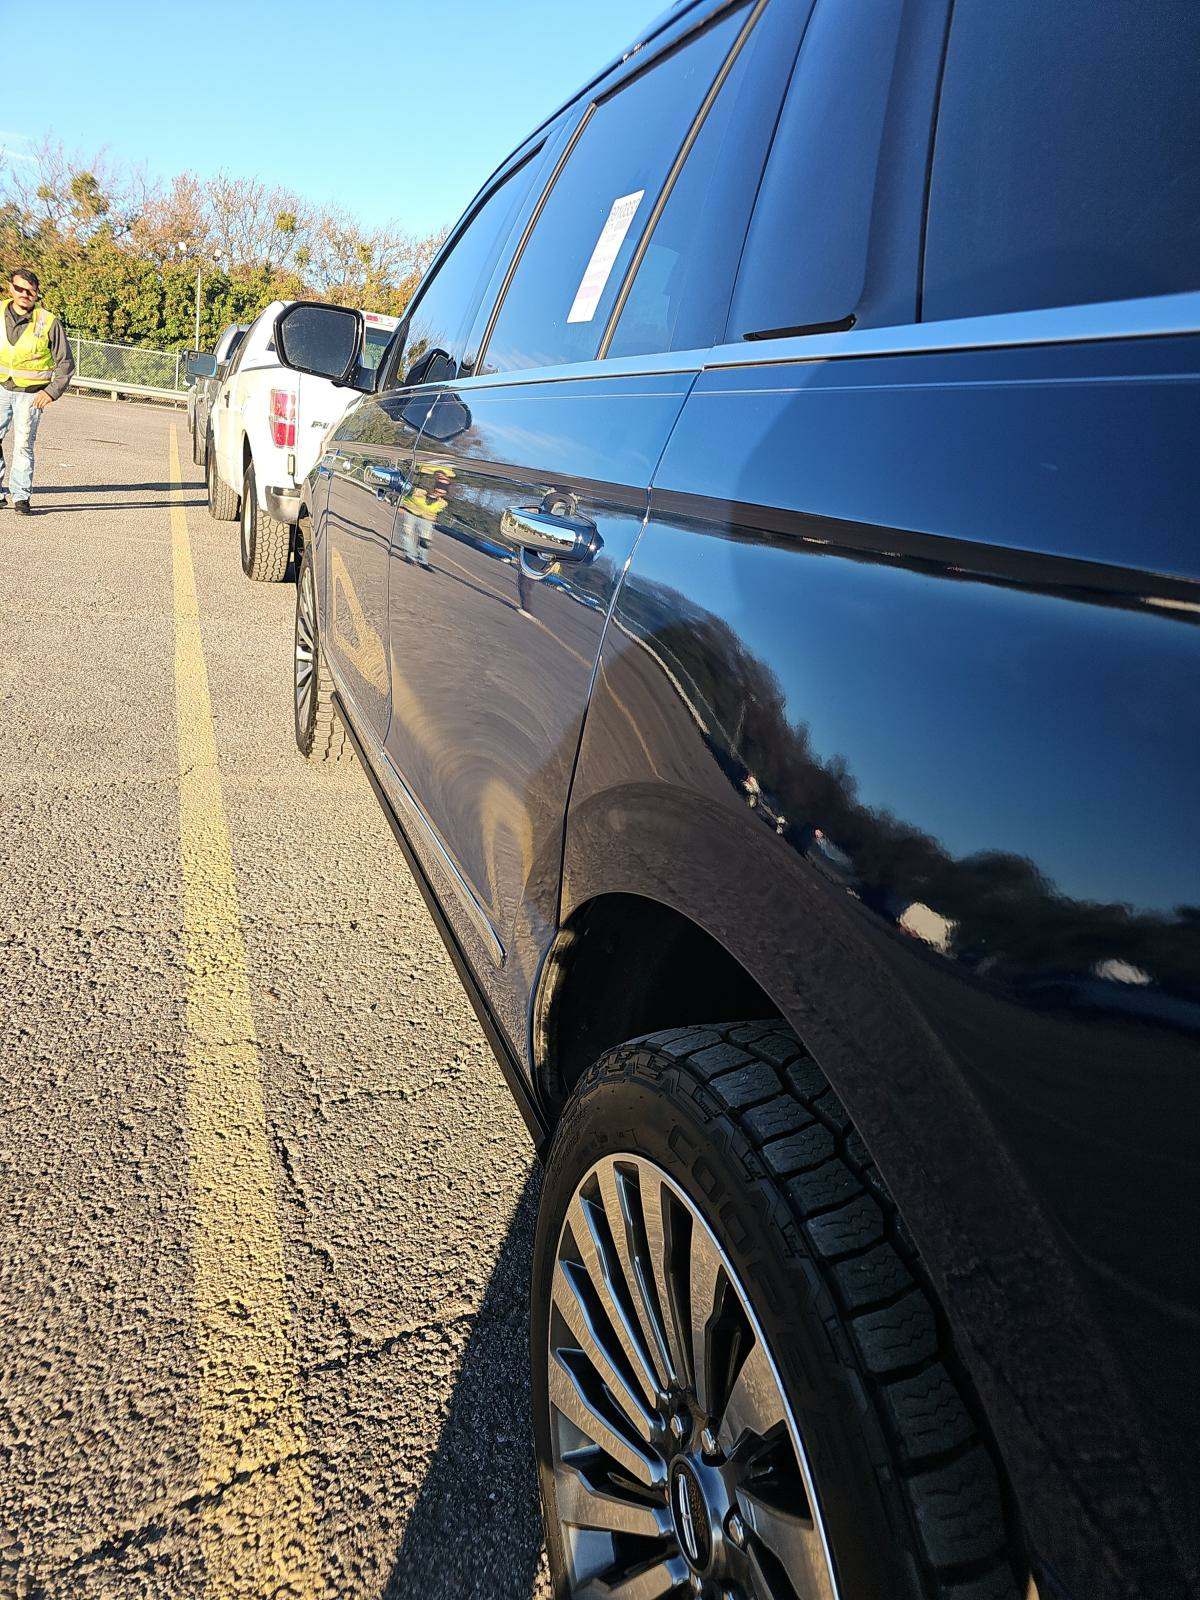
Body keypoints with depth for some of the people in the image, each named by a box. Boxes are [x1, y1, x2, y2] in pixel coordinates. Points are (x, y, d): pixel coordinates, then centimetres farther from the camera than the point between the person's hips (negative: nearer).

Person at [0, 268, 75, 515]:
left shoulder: (48, 322, -7)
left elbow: (65, 362, 0)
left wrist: (52, 391, -9)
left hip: (31, 394, -3)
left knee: (23, 444, -4)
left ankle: (20, 496, 5)